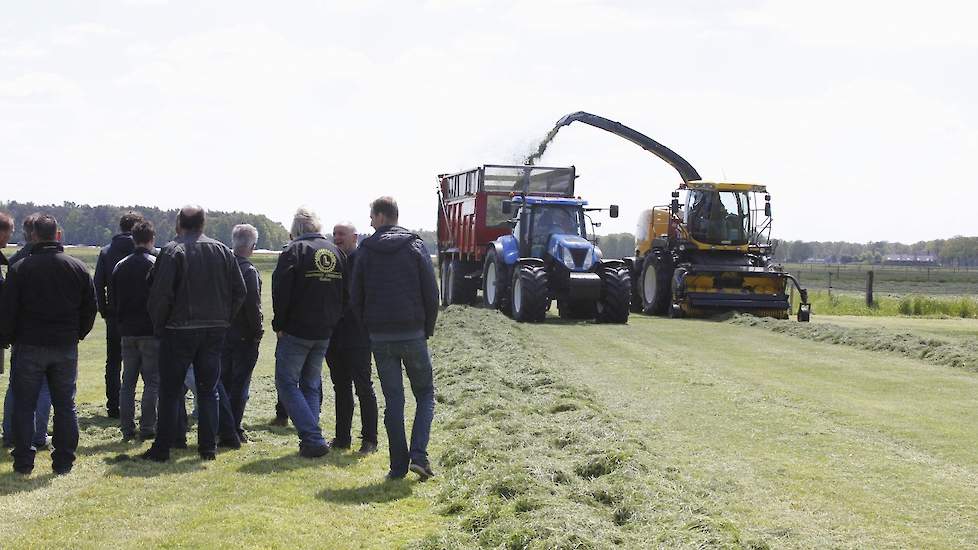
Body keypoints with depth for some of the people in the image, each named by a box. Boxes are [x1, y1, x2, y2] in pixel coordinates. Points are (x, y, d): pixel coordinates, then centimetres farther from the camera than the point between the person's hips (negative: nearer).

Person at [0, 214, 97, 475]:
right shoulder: (78, 268, 2)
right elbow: (90, 308, 7)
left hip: (30, 346, -2)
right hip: (66, 348, 2)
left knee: (24, 406, 6)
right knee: (65, 405, 9)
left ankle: (23, 463, 5)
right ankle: (63, 462, 9)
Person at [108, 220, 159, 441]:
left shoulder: (120, 266, 7)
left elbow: (111, 302, 10)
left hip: (127, 332, 5)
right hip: (151, 331, -5)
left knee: (128, 382, 11)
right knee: (152, 381, 1)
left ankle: (127, 428, 10)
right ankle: (147, 428, -1)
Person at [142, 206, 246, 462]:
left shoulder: (173, 251, -9)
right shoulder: (223, 251, 6)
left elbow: (161, 294, -15)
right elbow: (239, 291, 7)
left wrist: (158, 325, -2)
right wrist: (224, 320, 12)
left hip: (180, 330, -4)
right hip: (214, 331, 4)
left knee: (170, 391, 3)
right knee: (208, 390, 10)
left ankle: (162, 448, 5)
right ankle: (208, 447, 10)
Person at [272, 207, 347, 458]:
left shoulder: (294, 250, -9)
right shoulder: (337, 253, 8)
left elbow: (281, 290, -14)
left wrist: (279, 325, -4)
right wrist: (332, 322, 15)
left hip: (296, 331, -6)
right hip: (325, 333, 6)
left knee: (287, 383, 1)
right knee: (311, 385, 16)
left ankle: (313, 438, -10)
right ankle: (311, 440, 13)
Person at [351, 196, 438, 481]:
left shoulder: (365, 250, 2)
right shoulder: (415, 246, -1)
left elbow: (356, 296, 3)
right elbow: (431, 293, -3)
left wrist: (368, 329, 13)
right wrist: (428, 329, 8)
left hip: (380, 337, 1)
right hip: (413, 333, -1)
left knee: (393, 400, 8)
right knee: (425, 394, 11)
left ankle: (398, 465, 6)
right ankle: (418, 454, -6)